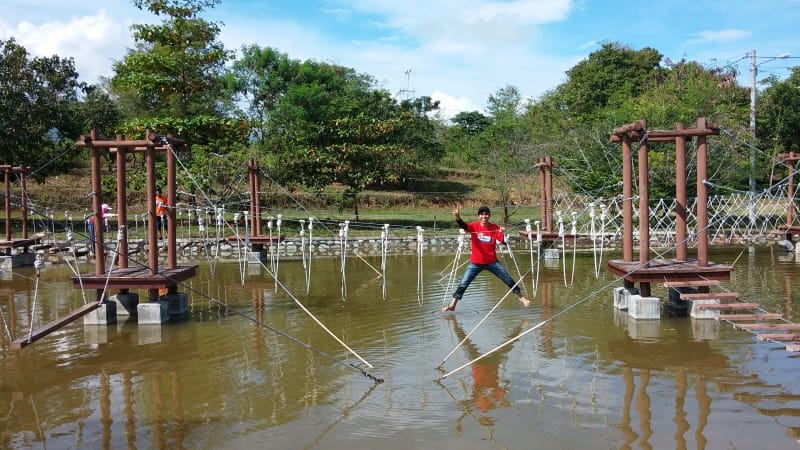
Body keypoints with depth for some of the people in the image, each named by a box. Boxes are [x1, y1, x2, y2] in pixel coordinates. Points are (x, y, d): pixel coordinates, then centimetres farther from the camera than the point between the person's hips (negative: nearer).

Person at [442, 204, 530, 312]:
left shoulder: (495, 228, -7)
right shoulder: (474, 226, -11)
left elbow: (504, 242, -11)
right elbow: (463, 226, -32)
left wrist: (503, 233, -32)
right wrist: (458, 217, -52)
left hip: (492, 262, 1)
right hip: (475, 263, -1)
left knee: (509, 280, 6)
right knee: (463, 284, -3)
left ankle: (521, 297, 26)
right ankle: (452, 305, 10)